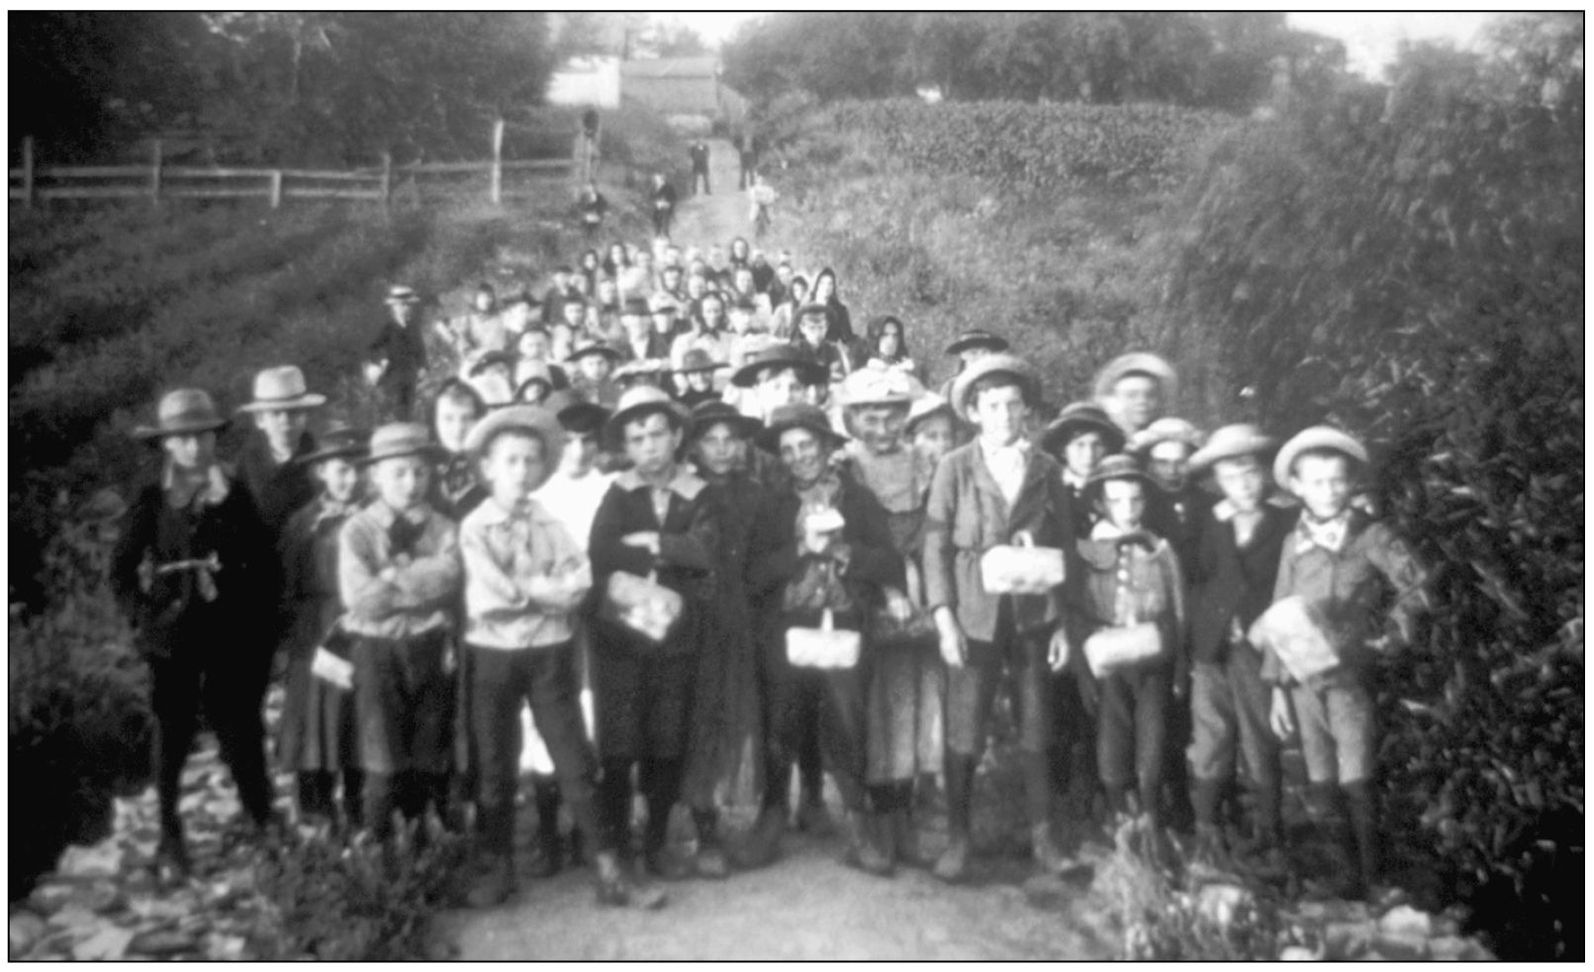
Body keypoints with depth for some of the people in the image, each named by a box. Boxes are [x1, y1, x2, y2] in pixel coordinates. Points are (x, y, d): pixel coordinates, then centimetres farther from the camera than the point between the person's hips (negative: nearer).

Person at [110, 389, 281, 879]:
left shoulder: (235, 495, 3)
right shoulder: (152, 500, 0)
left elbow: (264, 564, 4)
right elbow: (121, 570, 4)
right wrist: (144, 617, -5)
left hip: (232, 636, 1)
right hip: (173, 636, 0)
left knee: (241, 733, 5)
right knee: (173, 736, 7)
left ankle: (266, 832, 16)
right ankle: (170, 841, 17)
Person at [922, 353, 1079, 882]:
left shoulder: (1045, 468, 6)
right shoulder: (954, 467, -1)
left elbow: (1063, 546, 8)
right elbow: (935, 546, -2)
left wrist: (1063, 621, 5)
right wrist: (944, 619, -9)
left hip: (1034, 616, 2)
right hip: (975, 615, -2)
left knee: (1036, 733, 9)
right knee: (963, 736, 0)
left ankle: (1042, 835, 23)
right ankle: (958, 839, 15)